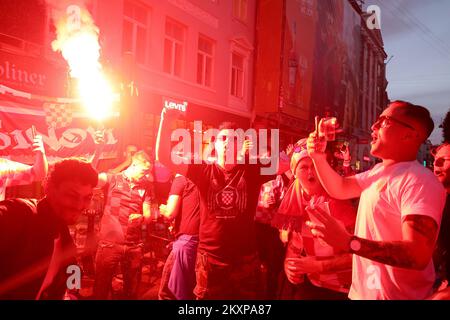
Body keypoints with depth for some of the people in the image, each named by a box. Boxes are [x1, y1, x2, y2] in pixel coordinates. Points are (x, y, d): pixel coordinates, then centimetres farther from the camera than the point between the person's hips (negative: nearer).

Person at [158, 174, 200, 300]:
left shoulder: (180, 180, -4)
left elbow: (170, 213, -11)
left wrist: (163, 209, 10)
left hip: (186, 239, -8)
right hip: (199, 238, 8)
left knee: (168, 291, 2)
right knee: (188, 288, 20)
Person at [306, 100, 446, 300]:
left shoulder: (420, 182, -24)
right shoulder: (380, 171, 7)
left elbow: (418, 255, -31)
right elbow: (340, 189, 14)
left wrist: (348, 242, -38)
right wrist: (318, 157, -1)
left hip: (394, 295, -8)